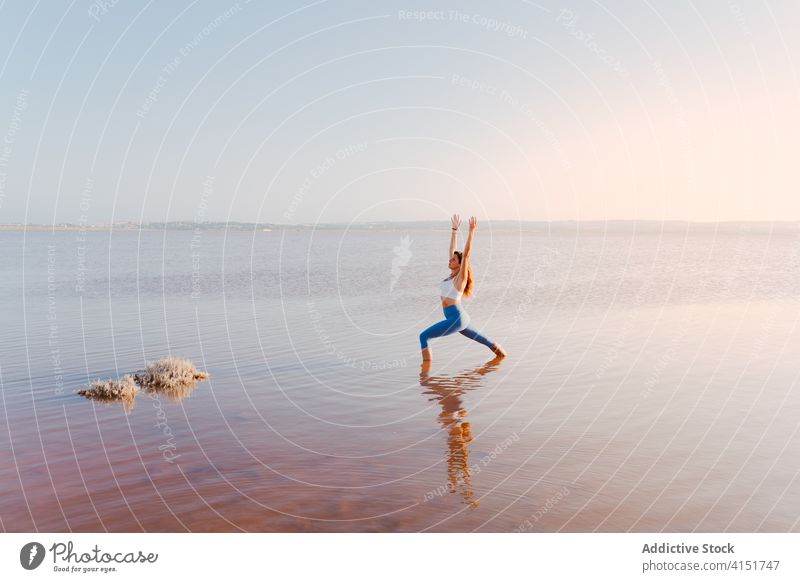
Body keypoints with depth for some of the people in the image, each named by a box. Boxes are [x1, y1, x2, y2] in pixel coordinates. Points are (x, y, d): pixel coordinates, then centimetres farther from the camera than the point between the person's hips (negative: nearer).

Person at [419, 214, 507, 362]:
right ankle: (500, 352, 43)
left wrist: (471, 231, -21)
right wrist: (455, 230, 18)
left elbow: (466, 253, -19)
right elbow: (452, 249, 14)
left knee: (423, 336, -14)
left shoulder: (461, 277, -10)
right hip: (457, 318, 10)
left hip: (457, 318, -10)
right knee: (478, 338, 27)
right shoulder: (453, 274, 9)